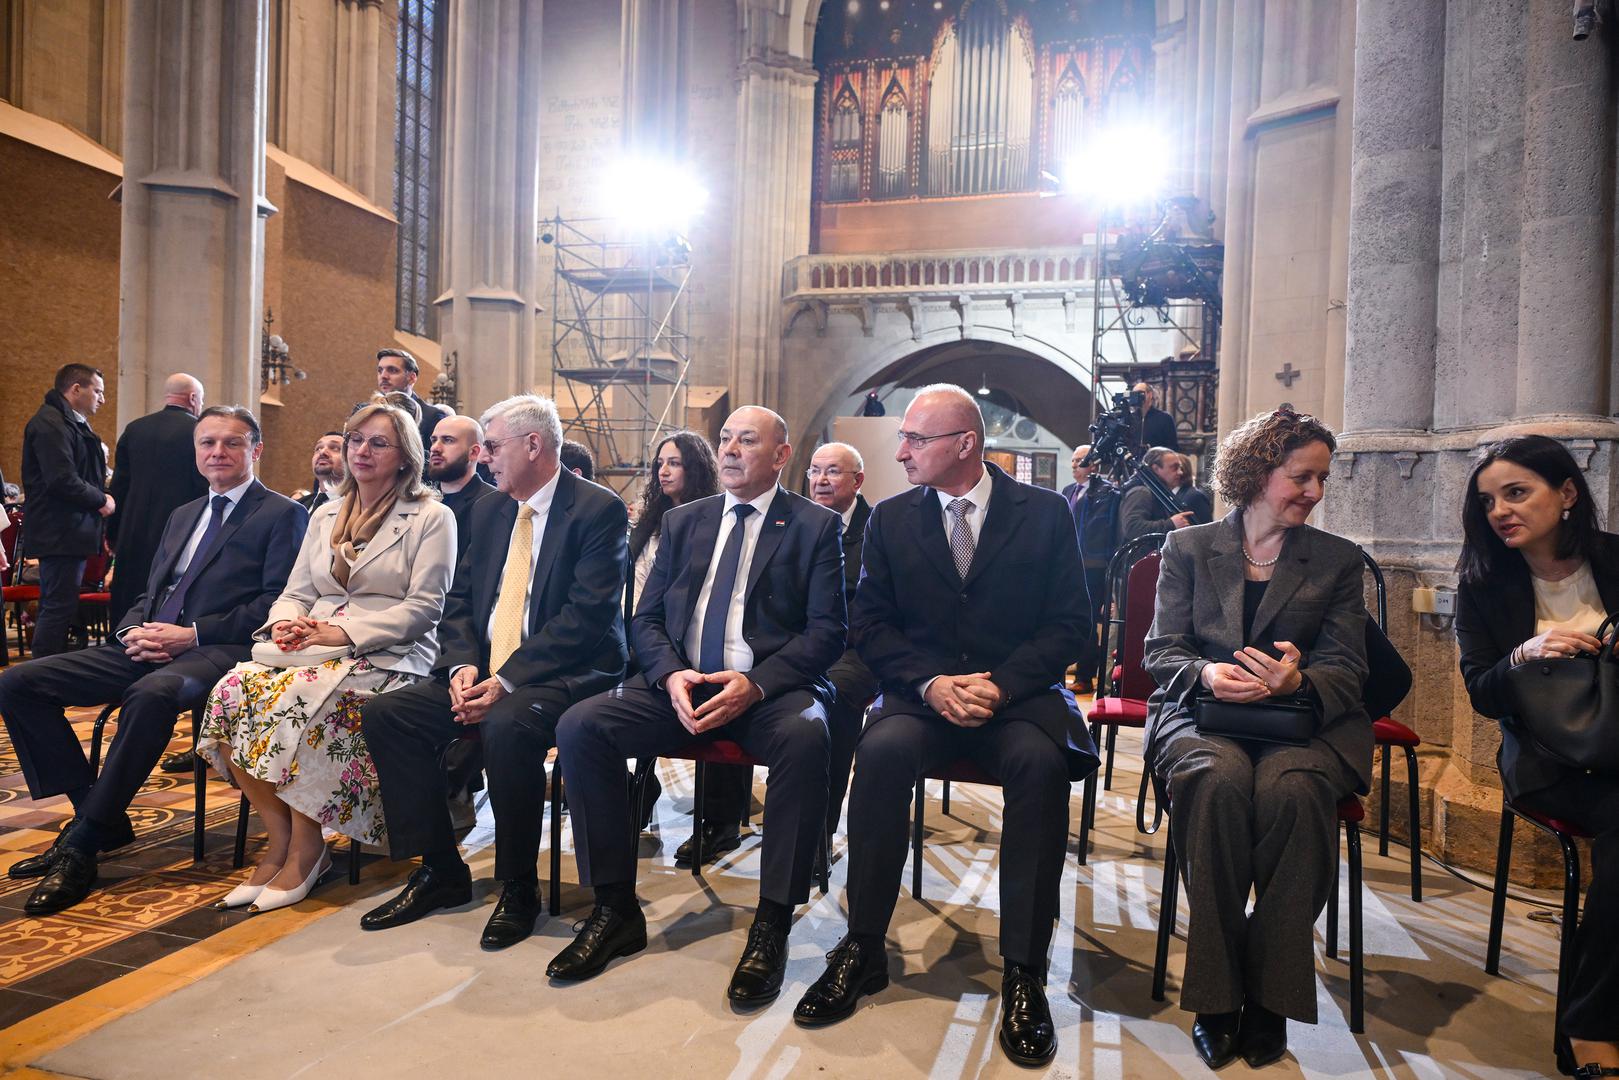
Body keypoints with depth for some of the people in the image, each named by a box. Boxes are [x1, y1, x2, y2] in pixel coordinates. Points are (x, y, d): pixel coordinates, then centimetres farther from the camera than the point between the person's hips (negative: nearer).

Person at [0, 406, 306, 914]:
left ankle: (81, 845, -25)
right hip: (149, 647, 8)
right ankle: (96, 814, -2)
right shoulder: (183, 516, 26)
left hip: (217, 650, -8)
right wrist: (134, 630, 2)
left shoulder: (282, 515, 1)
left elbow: (277, 603, -10)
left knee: (151, 694, -38)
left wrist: (192, 633, -16)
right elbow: (150, 593, 25)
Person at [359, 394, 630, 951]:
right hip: (483, 672, 8)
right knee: (384, 712, -10)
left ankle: (518, 886, -12)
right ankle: (440, 871, 2)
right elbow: (459, 601, 13)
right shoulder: (487, 511, 15)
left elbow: (586, 614, -18)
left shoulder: (598, 509, -9)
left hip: (563, 674, -7)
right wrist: (463, 665, -7)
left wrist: (507, 681, -23)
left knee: (508, 726, -35)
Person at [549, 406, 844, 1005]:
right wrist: (671, 674, -10)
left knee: (805, 736, -36)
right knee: (579, 726, -19)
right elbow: (646, 619, 13)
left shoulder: (816, 525, 5)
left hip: (768, 687, -4)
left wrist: (755, 684, -20)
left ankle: (771, 924, -21)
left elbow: (826, 630, -4)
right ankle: (615, 908, -6)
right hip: (680, 683, 4)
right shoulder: (683, 521, 17)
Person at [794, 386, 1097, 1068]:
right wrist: (931, 683, -13)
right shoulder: (891, 519, 7)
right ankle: (863, 950, -15)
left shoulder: (1045, 513, 2)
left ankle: (1024, 972, -19)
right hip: (923, 693, 1)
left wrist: (1000, 684, -17)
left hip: (1017, 695, -1)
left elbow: (1067, 625, -1)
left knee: (1041, 762, -33)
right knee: (882, 749, -30)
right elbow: (871, 624, 4)